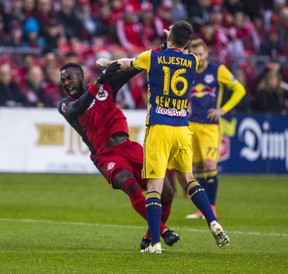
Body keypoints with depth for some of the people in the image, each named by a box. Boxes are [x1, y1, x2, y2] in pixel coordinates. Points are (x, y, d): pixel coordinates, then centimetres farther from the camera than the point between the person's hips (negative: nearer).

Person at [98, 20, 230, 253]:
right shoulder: (192, 61, 5)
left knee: (154, 184, -5)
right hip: (182, 129, 3)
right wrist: (177, 39, 46)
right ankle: (213, 223, 5)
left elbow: (126, 64, 19)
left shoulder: (152, 57, -1)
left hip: (158, 129, -3)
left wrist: (107, 62, 38)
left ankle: (155, 243, -11)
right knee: (188, 179, 20)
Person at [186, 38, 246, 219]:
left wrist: (223, 110, -5)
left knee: (210, 164, -15)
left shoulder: (218, 70, -2)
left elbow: (240, 90, 1)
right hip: (191, 126, 4)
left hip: (210, 125, -4)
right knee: (198, 166, 5)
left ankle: (211, 207, -8)